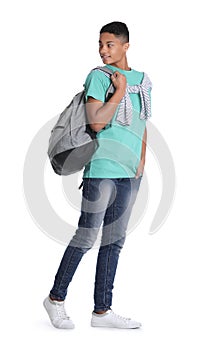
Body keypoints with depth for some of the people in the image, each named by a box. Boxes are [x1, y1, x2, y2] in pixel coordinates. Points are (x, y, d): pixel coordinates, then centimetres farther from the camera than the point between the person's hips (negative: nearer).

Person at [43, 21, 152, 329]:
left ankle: (102, 311, 15)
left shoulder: (142, 80, 15)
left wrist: (142, 160, 13)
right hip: (102, 168, -6)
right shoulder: (98, 76, -5)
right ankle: (56, 298, 12)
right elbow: (96, 122, -17)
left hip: (130, 171, 7)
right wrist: (120, 91, -12)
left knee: (115, 240, 8)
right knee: (87, 236, -4)